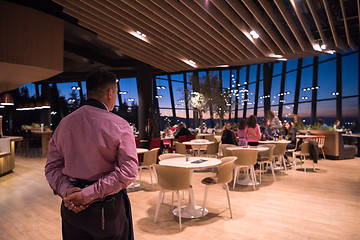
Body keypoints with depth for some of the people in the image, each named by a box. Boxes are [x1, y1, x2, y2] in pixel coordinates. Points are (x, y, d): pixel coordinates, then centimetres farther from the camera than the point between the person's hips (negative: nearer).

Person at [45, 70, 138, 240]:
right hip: (107, 208, -4)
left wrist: (66, 190, -11)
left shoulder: (65, 123, -1)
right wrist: (88, 194, -19)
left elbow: (52, 166, 2)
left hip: (71, 206, 5)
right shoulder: (119, 125, -17)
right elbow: (128, 171, -21)